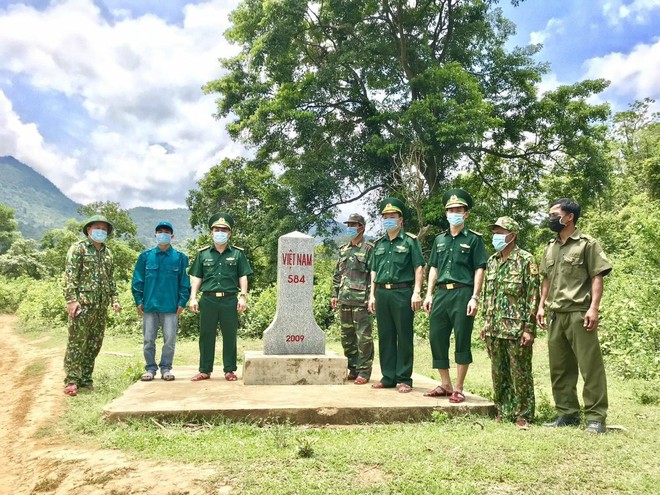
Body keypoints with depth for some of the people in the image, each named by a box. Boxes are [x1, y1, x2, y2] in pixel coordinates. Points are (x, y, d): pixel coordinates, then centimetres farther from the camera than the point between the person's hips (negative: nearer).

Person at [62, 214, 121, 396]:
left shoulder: (107, 253, 18)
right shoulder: (78, 248, -1)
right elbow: (70, 276, -8)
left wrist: (114, 299, 11)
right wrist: (71, 299, -17)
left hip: (101, 306, 6)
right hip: (82, 304, -6)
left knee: (94, 345, 8)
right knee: (77, 343, -4)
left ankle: (86, 379, 17)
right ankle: (71, 380, 2)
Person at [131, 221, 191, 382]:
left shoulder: (179, 258, 4)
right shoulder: (145, 256, 6)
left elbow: (184, 281, 4)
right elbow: (137, 280, 7)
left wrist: (182, 302, -3)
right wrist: (138, 301, 1)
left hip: (171, 306, -1)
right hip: (149, 305, 1)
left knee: (170, 339, 1)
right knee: (148, 339, 6)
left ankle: (166, 368, 14)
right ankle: (150, 368, 18)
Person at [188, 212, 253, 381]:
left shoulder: (237, 253, 7)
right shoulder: (203, 253, 10)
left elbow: (243, 277, 5)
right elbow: (196, 278, 10)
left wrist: (243, 296, -4)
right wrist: (193, 297, 2)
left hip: (230, 300, -1)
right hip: (208, 299, 1)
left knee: (230, 336, 4)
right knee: (206, 335, 6)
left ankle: (229, 370, 15)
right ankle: (205, 370, 16)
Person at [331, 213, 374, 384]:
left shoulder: (368, 249, -3)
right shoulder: (343, 250, 16)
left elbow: (373, 274, -8)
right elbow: (337, 274, 20)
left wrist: (370, 297, -14)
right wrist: (335, 294, 14)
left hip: (361, 300, -7)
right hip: (344, 300, 7)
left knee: (363, 337, -3)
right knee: (347, 337, 12)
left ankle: (364, 372, 5)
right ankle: (353, 369, 23)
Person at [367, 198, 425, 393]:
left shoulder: (410, 241, 2)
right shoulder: (379, 244, 17)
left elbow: (419, 268, -3)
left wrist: (416, 292, -12)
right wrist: (372, 295, 12)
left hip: (402, 292, -5)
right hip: (382, 293, 5)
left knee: (404, 336, 0)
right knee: (385, 336, 9)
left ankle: (404, 379, 8)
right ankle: (388, 377, 18)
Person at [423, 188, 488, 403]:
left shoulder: (474, 239, 2)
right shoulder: (440, 239, 16)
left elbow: (479, 269, -3)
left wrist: (474, 297, -12)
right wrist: (429, 294, 8)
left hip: (463, 293, -5)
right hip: (441, 293, 5)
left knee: (462, 341, 0)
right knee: (437, 338, 6)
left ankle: (458, 389, 10)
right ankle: (445, 385, 20)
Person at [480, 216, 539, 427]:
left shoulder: (526, 260, -7)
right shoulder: (492, 261, 12)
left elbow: (533, 296, -10)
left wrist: (529, 328, -15)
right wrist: (486, 322, 13)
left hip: (517, 328, -6)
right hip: (495, 328, 6)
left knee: (520, 373, 2)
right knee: (498, 373, 12)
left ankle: (523, 415, 13)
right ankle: (503, 411, 24)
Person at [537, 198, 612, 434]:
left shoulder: (587, 244, -2)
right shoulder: (550, 248, 15)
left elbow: (597, 277, -7)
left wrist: (593, 308, -16)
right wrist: (542, 305, 11)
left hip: (579, 313, -6)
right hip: (556, 315, 7)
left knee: (590, 366, -3)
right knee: (559, 367, 10)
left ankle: (595, 417, 5)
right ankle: (567, 413, 20)